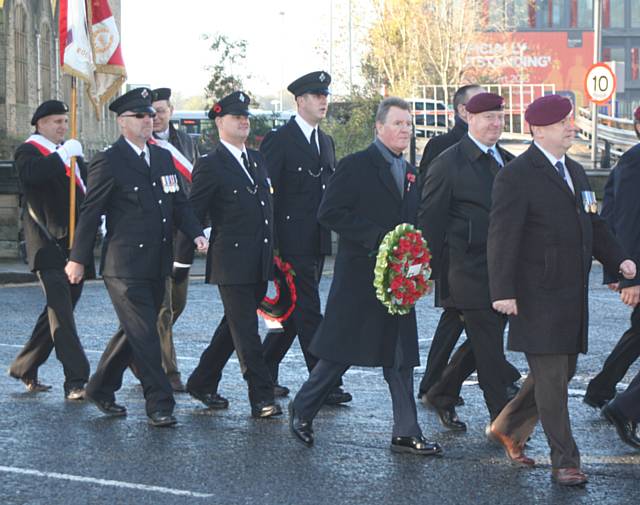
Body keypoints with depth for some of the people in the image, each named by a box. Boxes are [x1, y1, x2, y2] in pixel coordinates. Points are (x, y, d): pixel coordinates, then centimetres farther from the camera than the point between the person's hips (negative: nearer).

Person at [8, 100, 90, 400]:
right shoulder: (29, 151, -4)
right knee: (60, 310, -12)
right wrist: (63, 155, -28)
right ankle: (76, 381, -16)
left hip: (74, 243, 8)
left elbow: (85, 187, 24)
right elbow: (30, 174, -27)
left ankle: (25, 367, 27)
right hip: (49, 244, -8)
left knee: (58, 310, 13)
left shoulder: (69, 152, 20)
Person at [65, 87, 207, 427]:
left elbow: (179, 202, 16)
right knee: (144, 335, -7)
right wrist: (78, 259, -4)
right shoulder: (109, 162, -8)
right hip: (125, 265, -7)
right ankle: (159, 404, -2)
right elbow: (90, 213, -6)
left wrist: (195, 233, -2)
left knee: (134, 332, 15)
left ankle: (101, 389, 29)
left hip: (157, 265, 7)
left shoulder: (163, 157, 14)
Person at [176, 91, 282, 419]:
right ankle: (261, 397, -5)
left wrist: (271, 254, 18)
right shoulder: (210, 166, -7)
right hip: (232, 262, -8)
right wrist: (184, 257, -7)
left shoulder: (256, 160, 16)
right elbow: (193, 214, -6)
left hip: (259, 265, 8)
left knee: (234, 327, 15)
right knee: (245, 332, -6)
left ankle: (202, 383, 26)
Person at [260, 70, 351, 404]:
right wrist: (271, 244, -15)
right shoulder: (279, 141, -7)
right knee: (308, 312, -8)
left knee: (294, 312, 11)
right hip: (291, 240, -8)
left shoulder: (326, 142, 17)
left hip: (317, 242, 8)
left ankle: (263, 372, 22)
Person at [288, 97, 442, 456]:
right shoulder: (356, 166, -7)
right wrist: (377, 237, -19)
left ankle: (407, 433, 8)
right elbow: (330, 213, -14)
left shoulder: (411, 174, 16)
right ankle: (302, 410, 19)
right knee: (341, 353, 0)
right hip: (360, 276, -7)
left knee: (401, 356, 5)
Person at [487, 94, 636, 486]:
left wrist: (618, 259, 4)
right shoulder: (517, 176, -11)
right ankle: (565, 461, 2)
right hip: (539, 296, -9)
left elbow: (594, 225, 21)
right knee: (551, 376, -4)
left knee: (563, 371, 13)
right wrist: (503, 291, -20)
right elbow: (503, 237, -14)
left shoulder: (575, 172, 16)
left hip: (573, 295, 9)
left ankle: (508, 428, 30)